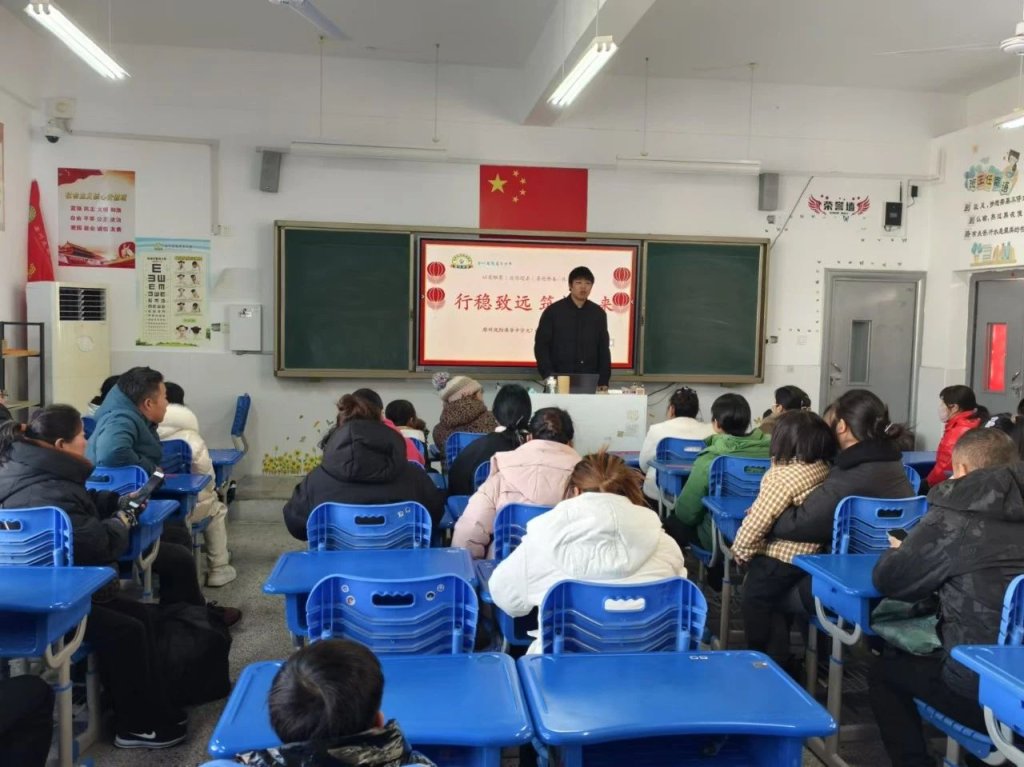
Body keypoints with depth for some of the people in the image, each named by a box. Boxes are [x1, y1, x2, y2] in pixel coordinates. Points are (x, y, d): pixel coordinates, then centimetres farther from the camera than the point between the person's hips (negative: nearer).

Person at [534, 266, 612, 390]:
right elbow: (541, 346, -1)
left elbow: (604, 349, 12)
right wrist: (548, 375, -13)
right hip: (559, 381, -2)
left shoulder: (599, 313, 9)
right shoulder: (553, 311, 0)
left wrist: (603, 381, 3)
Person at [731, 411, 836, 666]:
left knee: (756, 604, 10)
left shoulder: (784, 475, -25)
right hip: (807, 555, 8)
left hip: (779, 560, -8)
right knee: (775, 607, 22)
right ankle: (777, 659, 33)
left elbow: (757, 520, -23)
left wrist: (740, 552, -8)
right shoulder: (824, 468, 2)